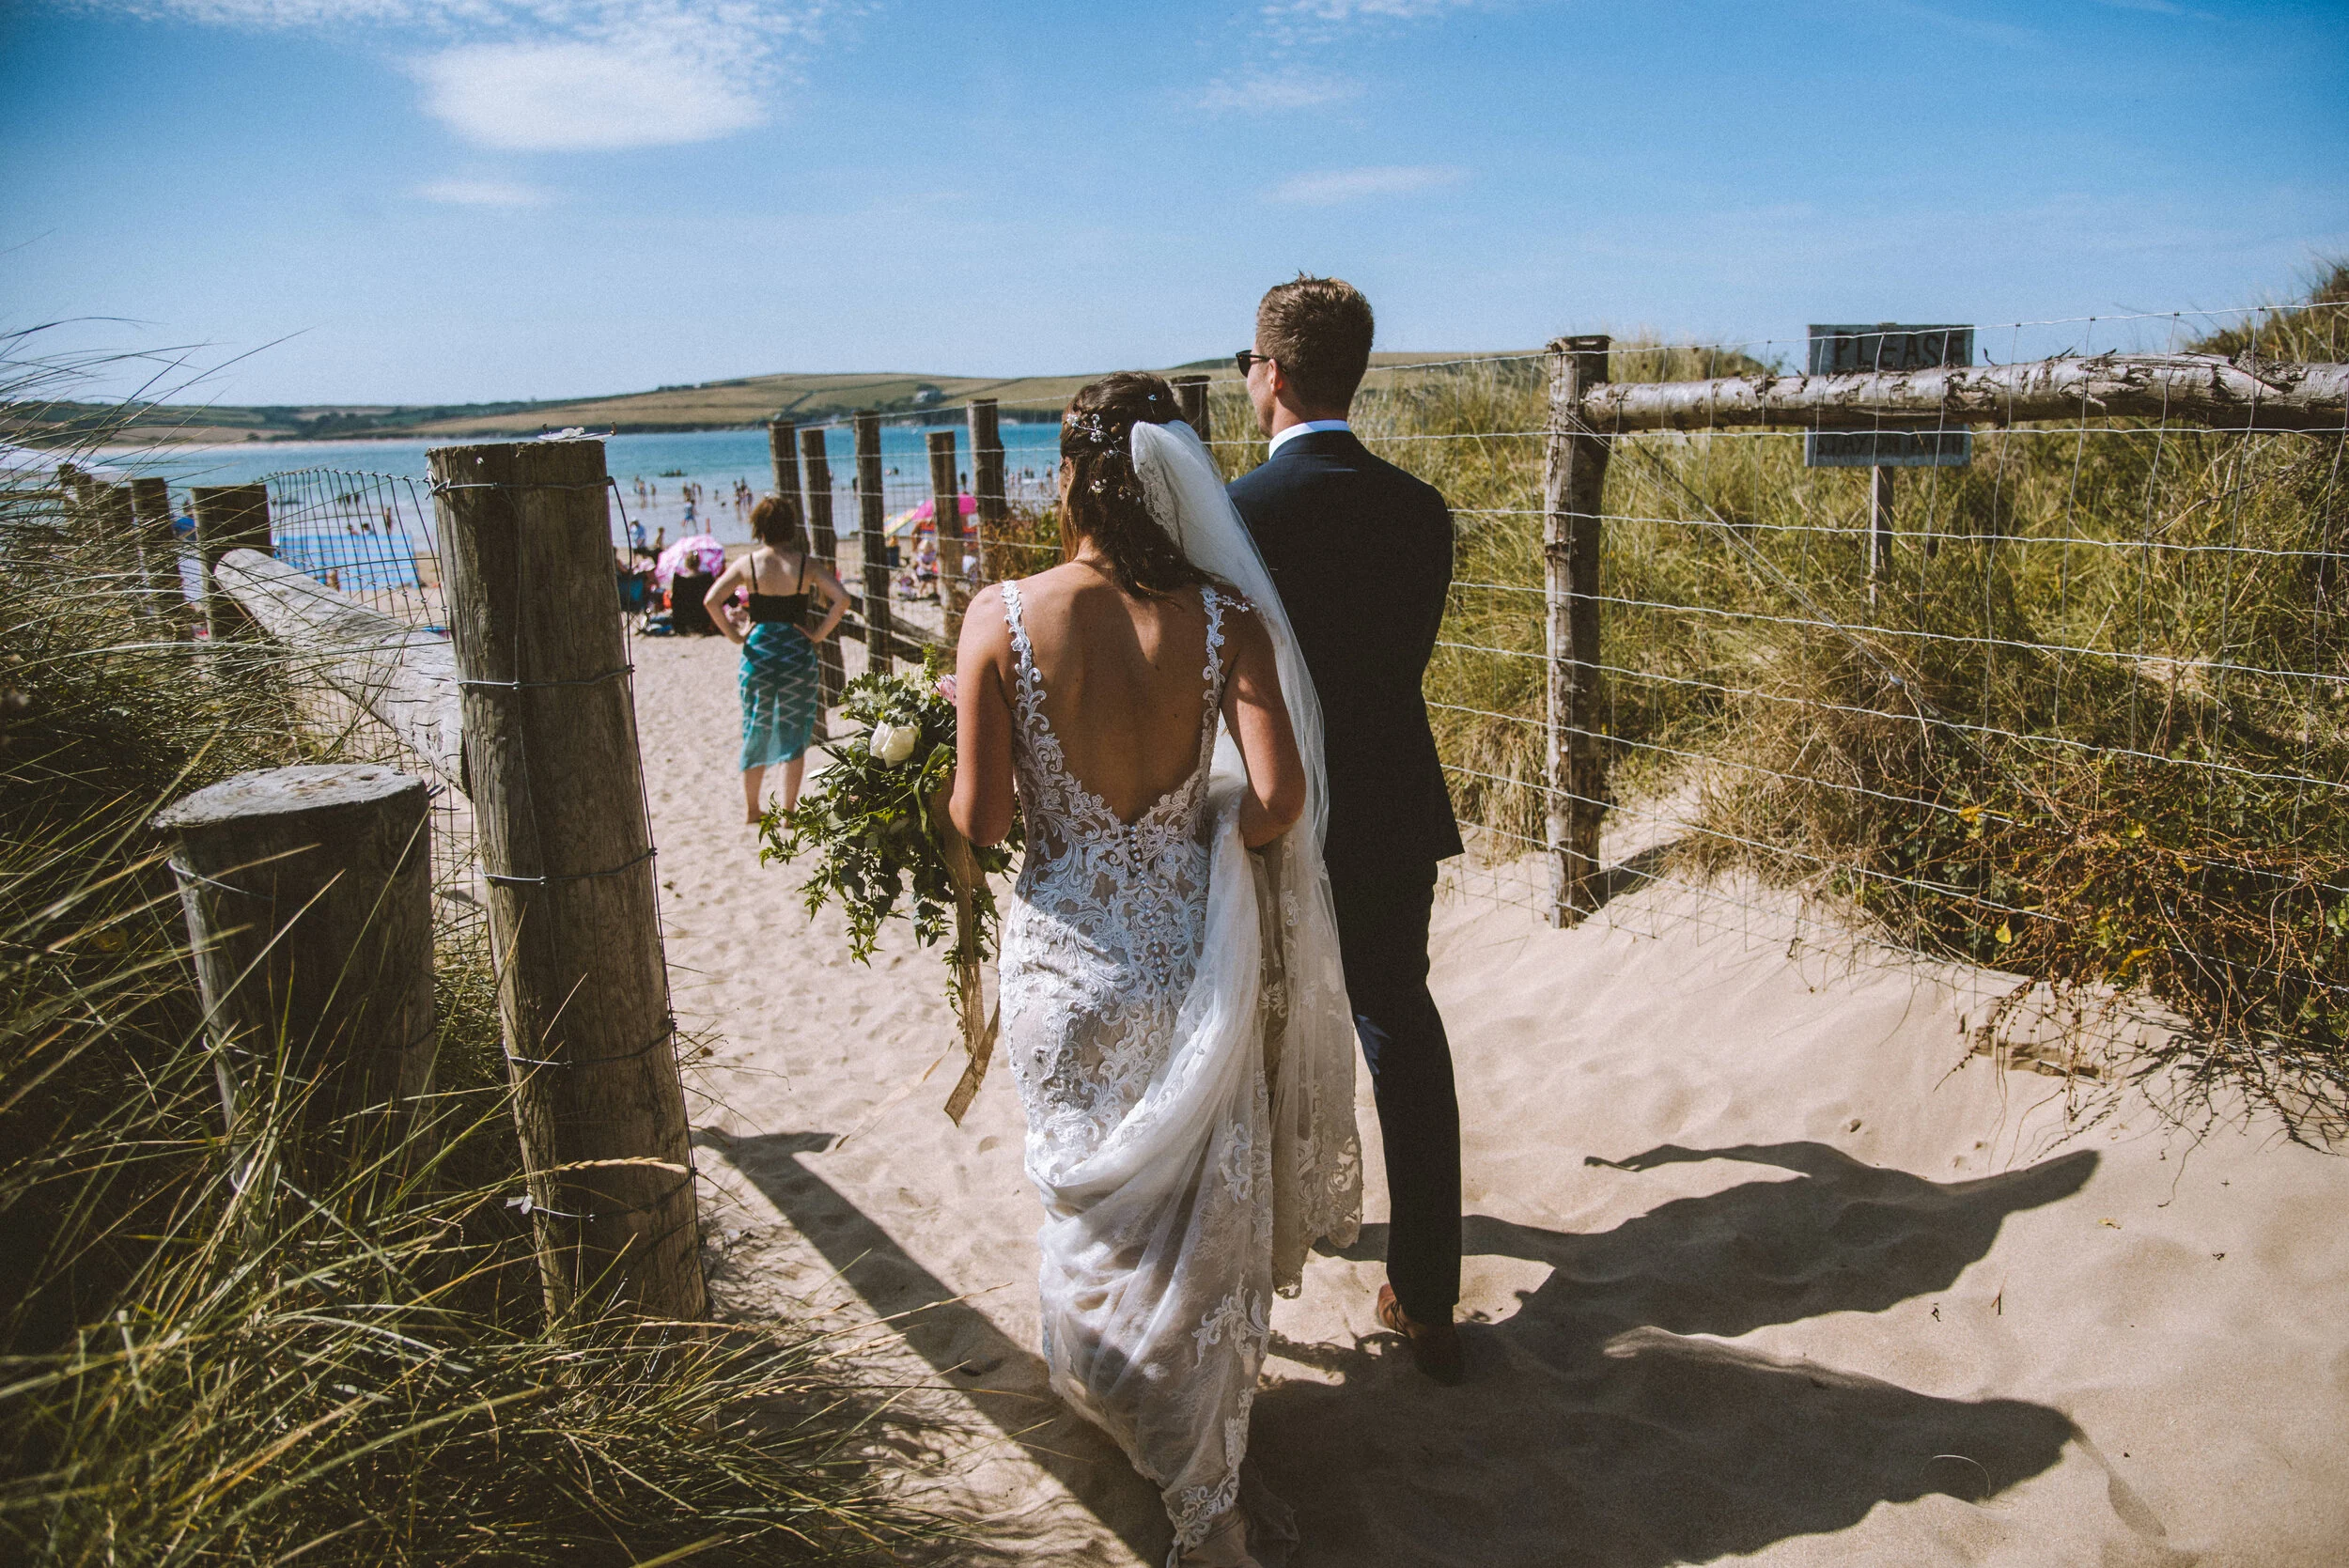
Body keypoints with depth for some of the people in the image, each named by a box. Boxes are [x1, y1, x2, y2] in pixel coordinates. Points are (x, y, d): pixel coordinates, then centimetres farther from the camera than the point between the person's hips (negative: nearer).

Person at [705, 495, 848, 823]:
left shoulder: (748, 563, -2)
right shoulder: (806, 564, -4)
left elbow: (711, 600, -8)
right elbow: (841, 599, -13)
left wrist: (735, 633, 0)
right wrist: (818, 634, -6)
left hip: (758, 650, 1)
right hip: (797, 651, -1)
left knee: (755, 732, 14)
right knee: (794, 734, 8)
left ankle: (751, 809, 23)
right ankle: (788, 810, 11)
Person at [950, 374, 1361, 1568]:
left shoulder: (1003, 618, -14)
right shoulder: (1225, 615, -11)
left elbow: (978, 820, -11)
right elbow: (1280, 803, -17)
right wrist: (1205, 819, 4)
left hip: (1068, 953, 0)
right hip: (1199, 948, 1)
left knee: (1104, 1208, 22)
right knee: (1208, 1220, 21)